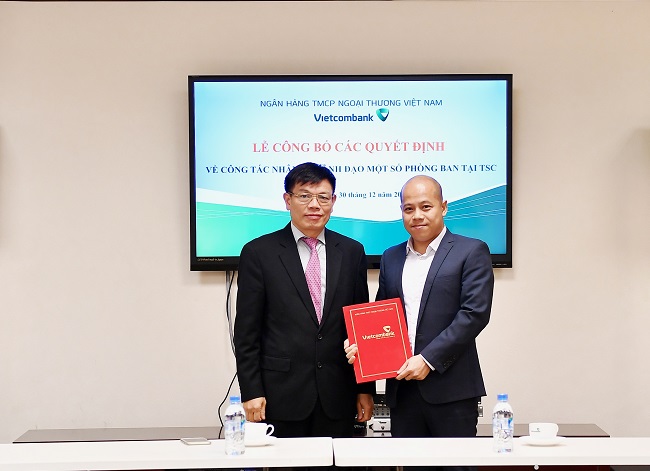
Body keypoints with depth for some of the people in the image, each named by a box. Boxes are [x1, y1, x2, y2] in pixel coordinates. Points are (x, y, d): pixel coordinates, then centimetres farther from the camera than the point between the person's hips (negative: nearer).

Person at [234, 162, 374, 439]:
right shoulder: (259, 253, 1)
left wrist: (365, 388, 9)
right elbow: (246, 331, -1)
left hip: (337, 398, 3)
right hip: (281, 397, -2)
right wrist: (251, 393, -6)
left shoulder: (352, 252, 10)